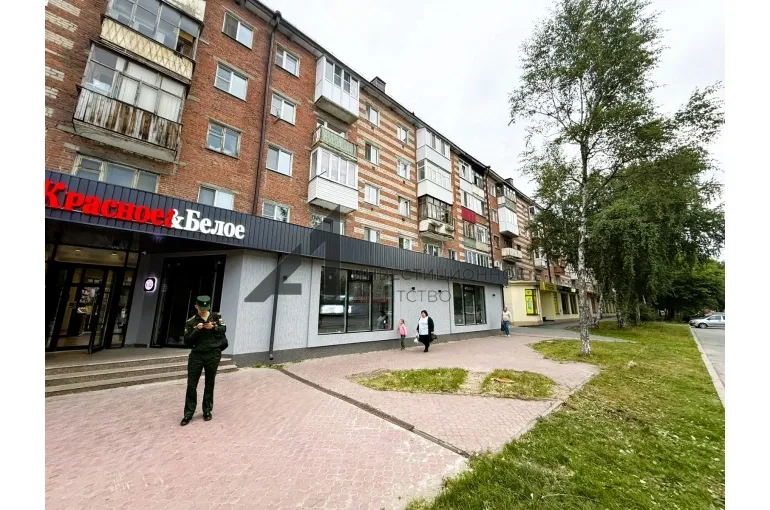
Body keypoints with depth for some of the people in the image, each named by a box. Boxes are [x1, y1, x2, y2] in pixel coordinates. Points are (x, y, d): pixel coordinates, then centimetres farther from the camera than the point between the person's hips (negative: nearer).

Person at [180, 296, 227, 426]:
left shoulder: (216, 317, 1)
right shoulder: (191, 321, -1)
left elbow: (224, 329, 2)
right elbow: (187, 341, -4)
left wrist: (213, 327, -15)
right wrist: (196, 330, -19)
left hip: (213, 355, 0)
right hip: (196, 355, 0)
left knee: (209, 384, 10)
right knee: (191, 384, 2)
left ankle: (207, 411, 24)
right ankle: (188, 413, 15)